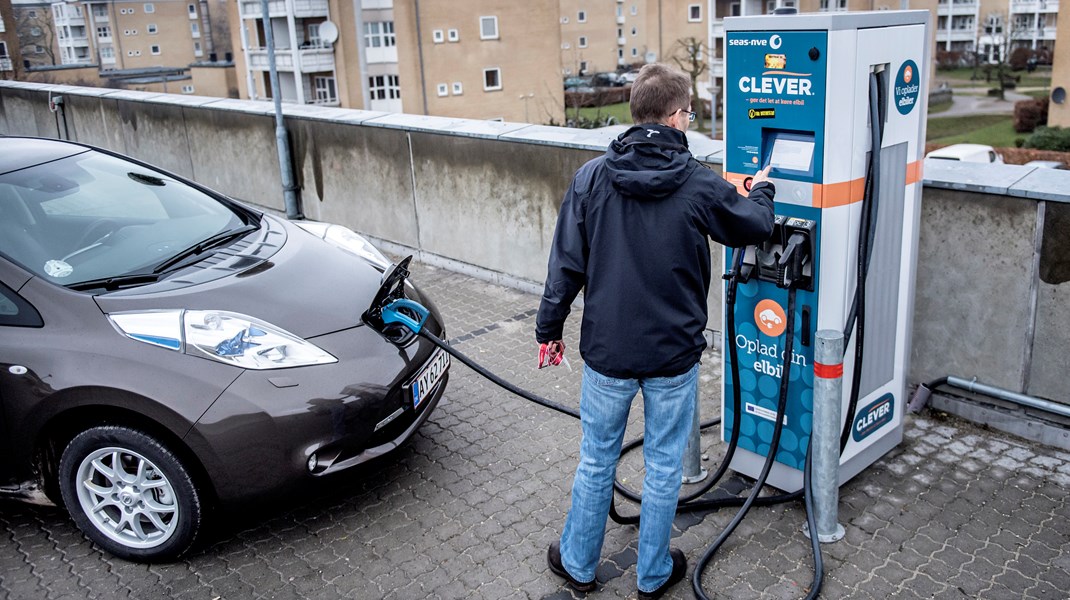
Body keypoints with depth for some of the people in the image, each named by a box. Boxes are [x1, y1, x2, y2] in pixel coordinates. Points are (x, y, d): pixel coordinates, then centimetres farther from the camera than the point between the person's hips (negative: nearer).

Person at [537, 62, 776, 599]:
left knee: (596, 461, 17)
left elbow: (566, 263, -5)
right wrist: (761, 190, 29)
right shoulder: (700, 185, -10)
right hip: (674, 355, -1)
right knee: (664, 466, 15)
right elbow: (756, 227, 8)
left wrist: (549, 327, 7)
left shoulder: (590, 177, -7)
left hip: (607, 351, 1)